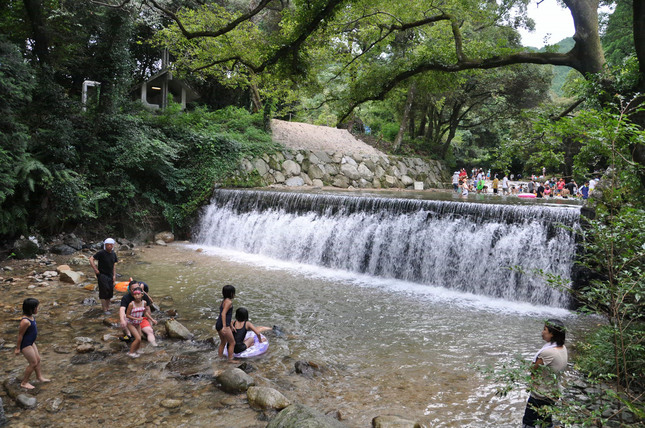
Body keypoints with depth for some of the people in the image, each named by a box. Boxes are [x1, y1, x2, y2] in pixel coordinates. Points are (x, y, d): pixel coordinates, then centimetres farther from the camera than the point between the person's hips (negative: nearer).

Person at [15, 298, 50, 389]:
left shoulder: (31, 317, -2)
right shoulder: (25, 321, -30)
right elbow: (20, 335, -22)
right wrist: (18, 348, -14)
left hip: (31, 343, 9)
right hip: (25, 345, -9)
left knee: (38, 359, 19)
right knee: (33, 363, 1)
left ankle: (39, 377, 36)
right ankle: (24, 382, 17)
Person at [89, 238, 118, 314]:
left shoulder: (113, 254, 7)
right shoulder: (101, 253, -12)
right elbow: (91, 259, -13)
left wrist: (114, 275, 11)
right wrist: (95, 269, -15)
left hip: (110, 275, 6)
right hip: (102, 275, -6)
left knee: (110, 292, 9)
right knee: (104, 291, -5)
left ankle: (108, 307, 23)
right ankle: (105, 309, 2)